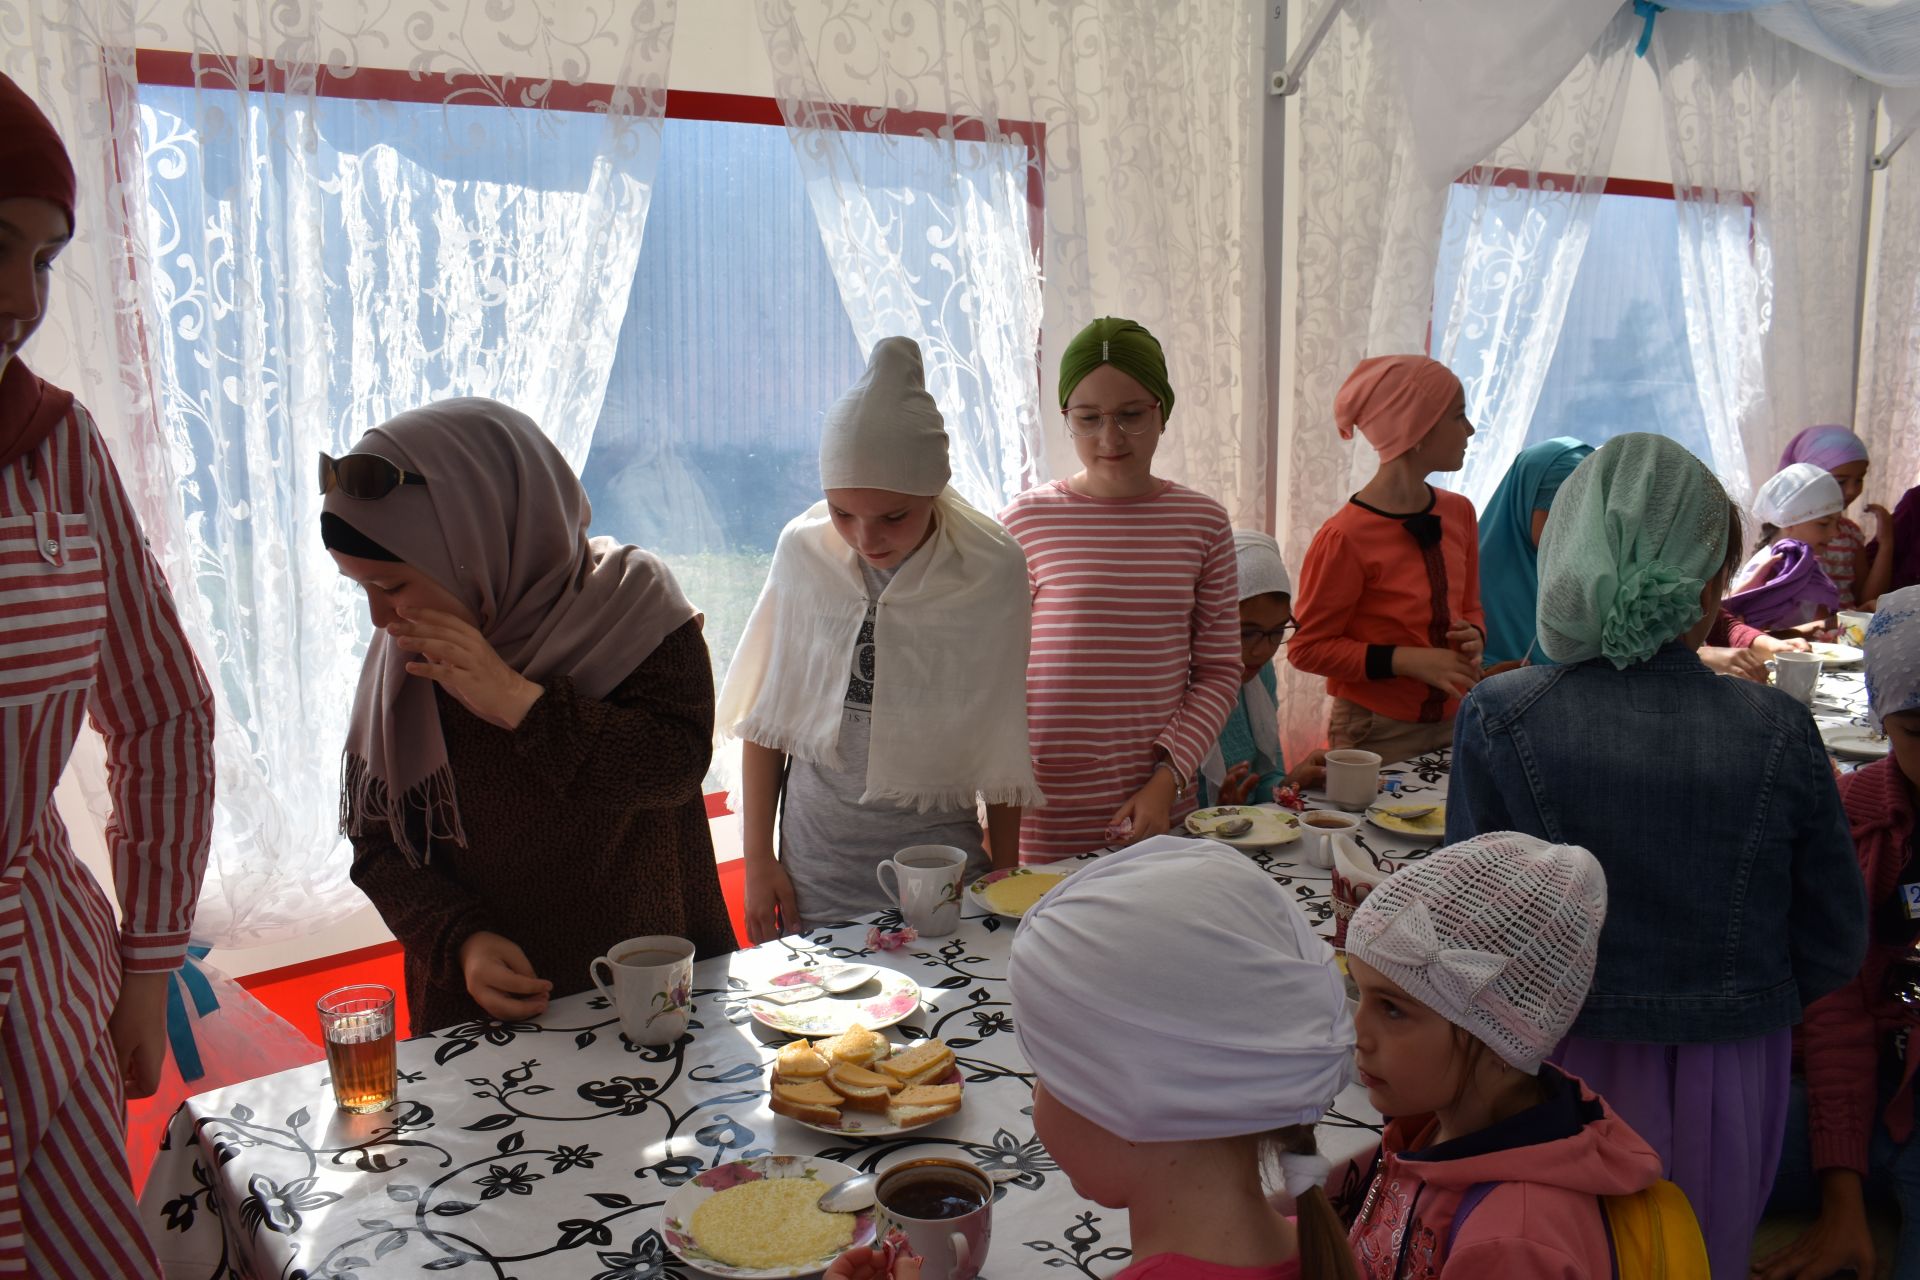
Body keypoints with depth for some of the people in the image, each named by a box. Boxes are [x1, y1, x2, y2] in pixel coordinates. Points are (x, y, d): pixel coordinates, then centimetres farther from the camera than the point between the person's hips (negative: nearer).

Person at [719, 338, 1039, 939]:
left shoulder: (993, 569, -11)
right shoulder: (803, 551, -7)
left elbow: (1001, 743, -2)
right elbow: (766, 716, 3)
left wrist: (1004, 877, 3)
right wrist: (757, 858, 4)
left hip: (939, 852, -1)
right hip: (815, 868, 1)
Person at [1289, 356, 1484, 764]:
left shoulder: (1458, 513, 4)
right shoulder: (1346, 537, -18)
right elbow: (1307, 647, -13)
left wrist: (1474, 637, -5)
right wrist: (1407, 660, -21)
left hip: (1453, 725, 6)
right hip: (1377, 734, -6)